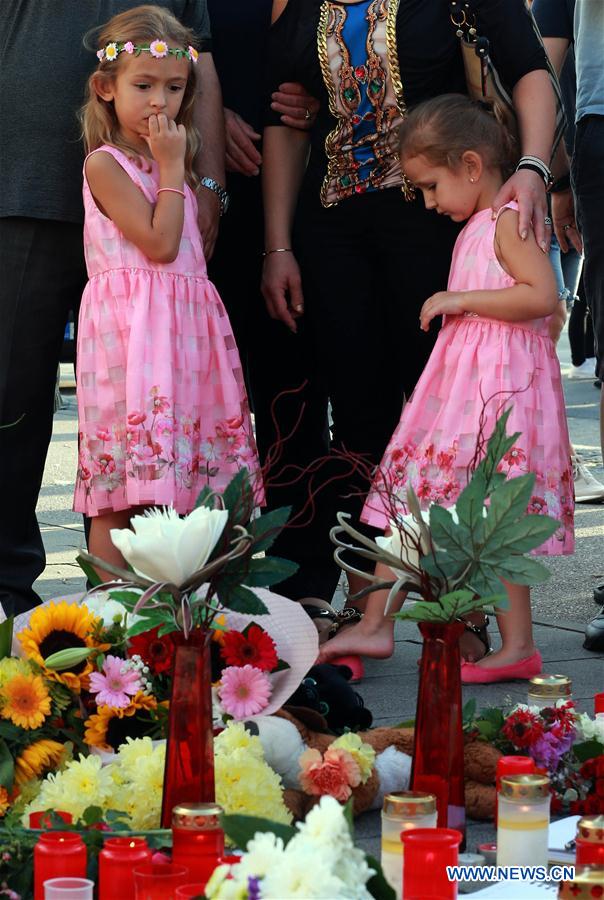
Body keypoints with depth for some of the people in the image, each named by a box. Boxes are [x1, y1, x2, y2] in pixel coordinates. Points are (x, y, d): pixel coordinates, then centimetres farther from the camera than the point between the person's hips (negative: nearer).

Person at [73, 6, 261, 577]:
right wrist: (172, 166, -6)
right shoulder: (105, 164, -4)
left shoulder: (170, 163, 20)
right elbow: (159, 241, -12)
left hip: (187, 326, 8)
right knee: (120, 491, -11)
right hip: (129, 329, -8)